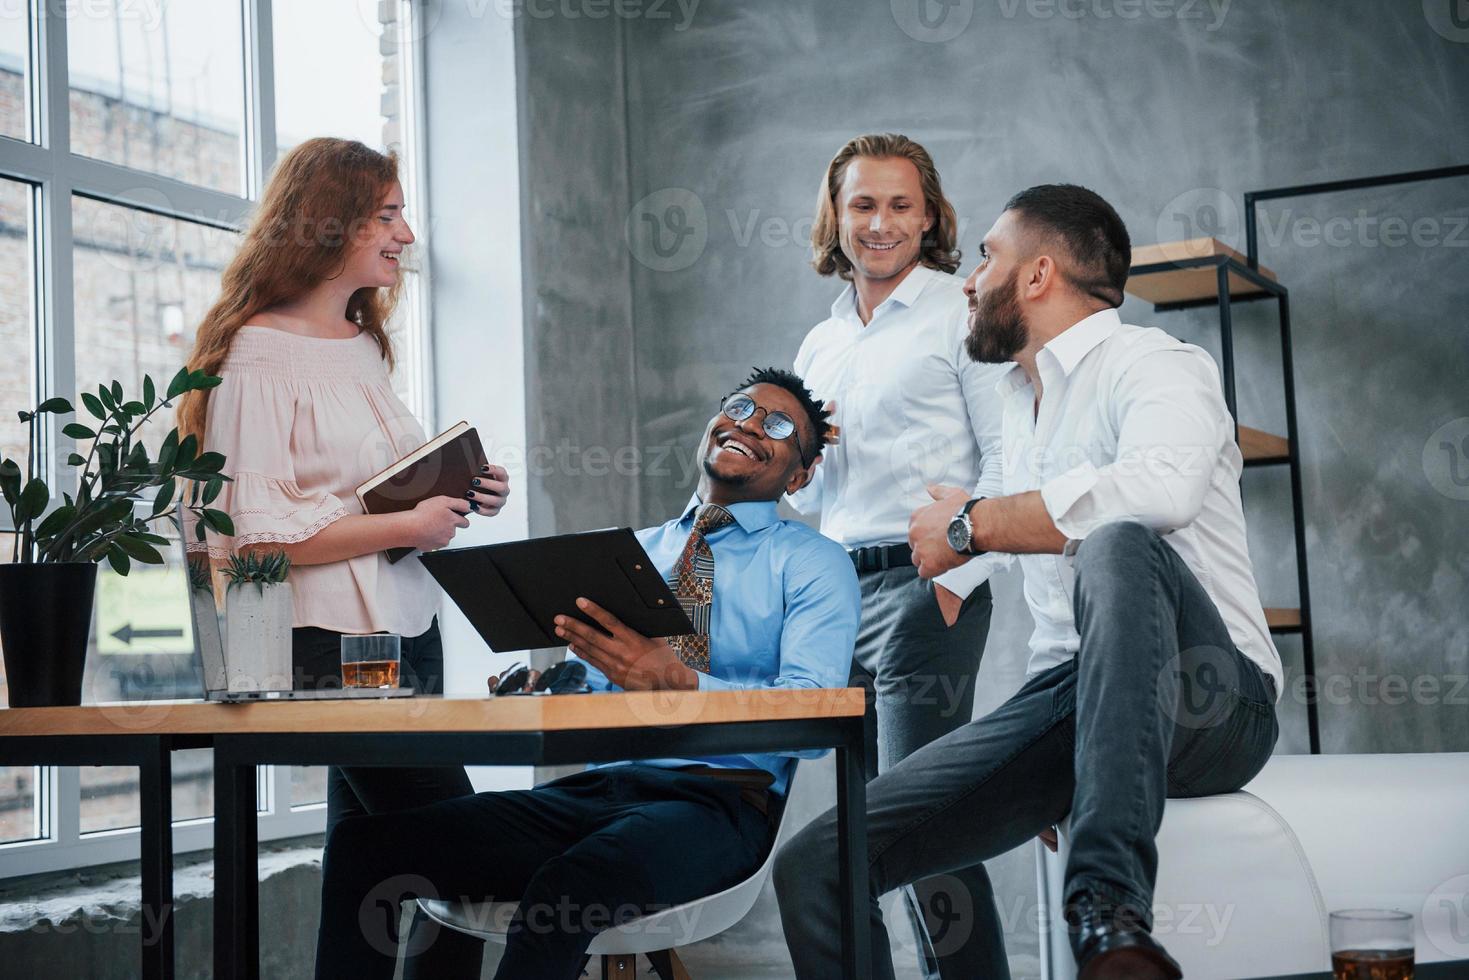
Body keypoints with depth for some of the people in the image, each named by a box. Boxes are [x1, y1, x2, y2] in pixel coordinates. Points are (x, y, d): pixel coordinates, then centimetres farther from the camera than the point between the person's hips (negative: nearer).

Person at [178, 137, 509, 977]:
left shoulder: (363, 343, 16)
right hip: (336, 644, -8)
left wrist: (459, 497, 6)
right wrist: (405, 526, -18)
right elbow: (255, 533, -18)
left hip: (408, 624, 8)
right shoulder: (261, 356, -11)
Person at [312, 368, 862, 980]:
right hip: (595, 789, 6)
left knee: (569, 886, -38)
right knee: (360, 843, -13)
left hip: (717, 801, -5)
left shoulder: (813, 563, 7)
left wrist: (675, 680, -24)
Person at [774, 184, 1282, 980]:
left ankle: (1110, 910, -44)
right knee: (814, 866, -9)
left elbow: (1164, 487, -28)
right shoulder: (1021, 402, 24)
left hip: (1207, 703, -7)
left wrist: (972, 524, -16)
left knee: (1119, 547, -40)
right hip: (1062, 701, 7)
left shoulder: (1152, 364, -2)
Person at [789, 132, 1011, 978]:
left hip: (924, 585, -7)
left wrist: (959, 577, -16)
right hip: (835, 591, 7)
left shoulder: (961, 314, 0)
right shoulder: (820, 346, 20)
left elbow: (1008, 460, -7)